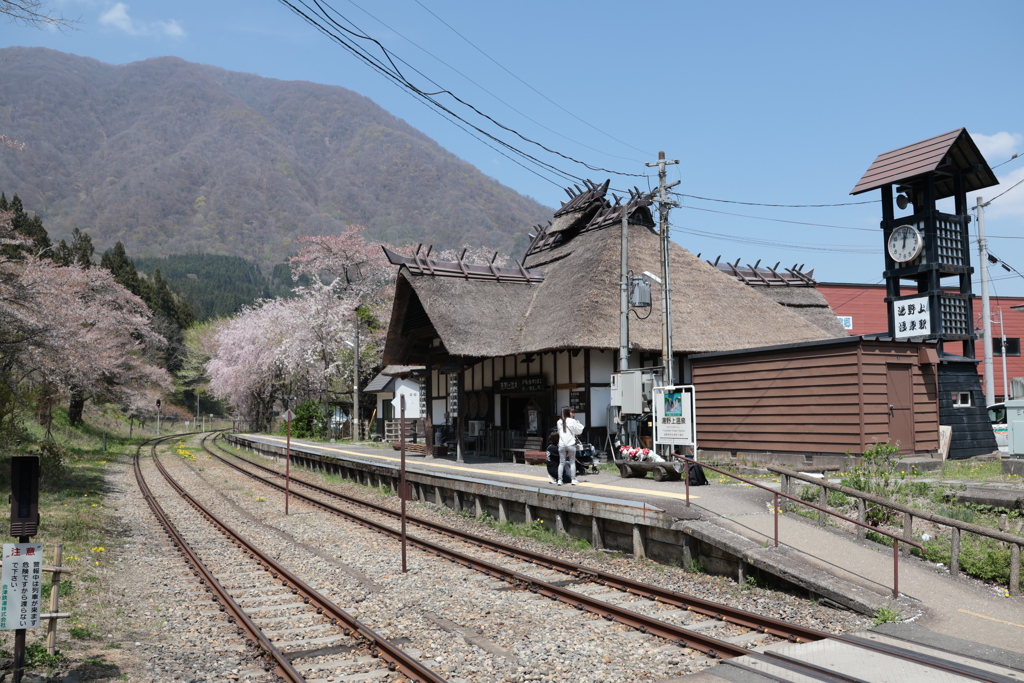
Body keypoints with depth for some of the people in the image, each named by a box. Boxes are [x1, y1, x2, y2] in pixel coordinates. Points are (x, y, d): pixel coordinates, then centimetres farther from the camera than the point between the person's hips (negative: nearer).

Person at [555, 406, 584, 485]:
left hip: (561, 445, 3)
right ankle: (573, 480, 6)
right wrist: (579, 424, 19)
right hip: (571, 444, -3)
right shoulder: (572, 421, -5)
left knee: (561, 463, 5)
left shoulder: (559, 422, 5)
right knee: (572, 462, 7)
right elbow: (579, 431, 3)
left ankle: (559, 480, 2)